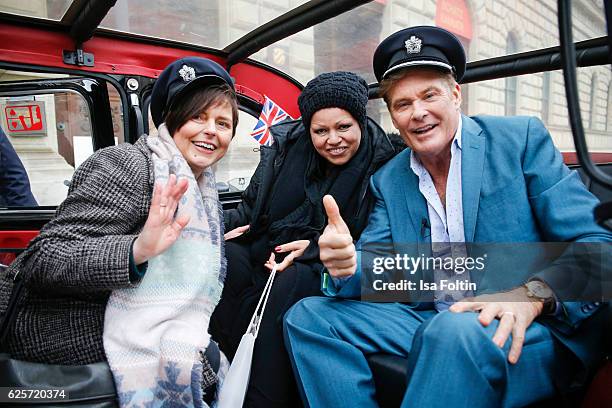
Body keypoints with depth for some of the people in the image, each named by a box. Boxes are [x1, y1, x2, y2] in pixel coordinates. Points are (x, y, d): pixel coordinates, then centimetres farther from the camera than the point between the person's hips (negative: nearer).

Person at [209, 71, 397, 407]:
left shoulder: (379, 165, -8)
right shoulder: (286, 148, 2)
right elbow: (251, 208, 8)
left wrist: (314, 248, -18)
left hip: (328, 268, -3)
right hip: (268, 251, 4)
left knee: (290, 282, -35)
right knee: (226, 257, -25)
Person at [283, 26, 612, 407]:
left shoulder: (522, 138, -1)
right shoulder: (388, 180, 11)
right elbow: (372, 271, 5)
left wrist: (532, 295, -25)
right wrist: (347, 266, -20)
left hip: (530, 332, -4)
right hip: (430, 321, 5)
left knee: (457, 331, -37)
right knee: (307, 316, -8)